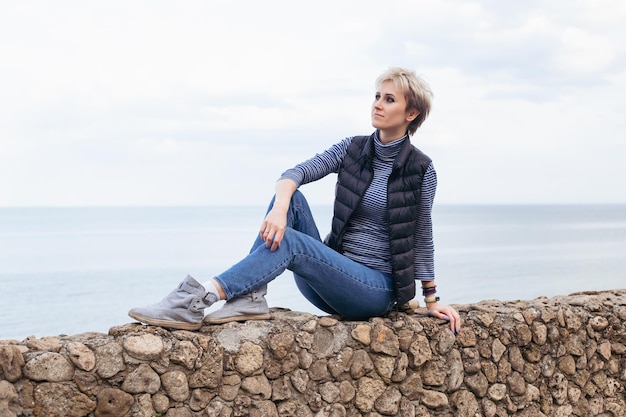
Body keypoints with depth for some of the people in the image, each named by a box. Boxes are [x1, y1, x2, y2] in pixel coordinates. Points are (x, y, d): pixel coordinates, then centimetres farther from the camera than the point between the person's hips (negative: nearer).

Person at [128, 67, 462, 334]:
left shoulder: (421, 170, -3)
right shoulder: (352, 149, 6)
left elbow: (422, 238, 5)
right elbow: (296, 173, -9)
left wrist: (431, 299, 6)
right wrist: (280, 207, -31)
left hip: (378, 290, -4)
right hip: (332, 274, 5)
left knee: (288, 242, -31)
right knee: (292, 198, -19)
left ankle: (197, 301, -43)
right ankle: (250, 297, -30)